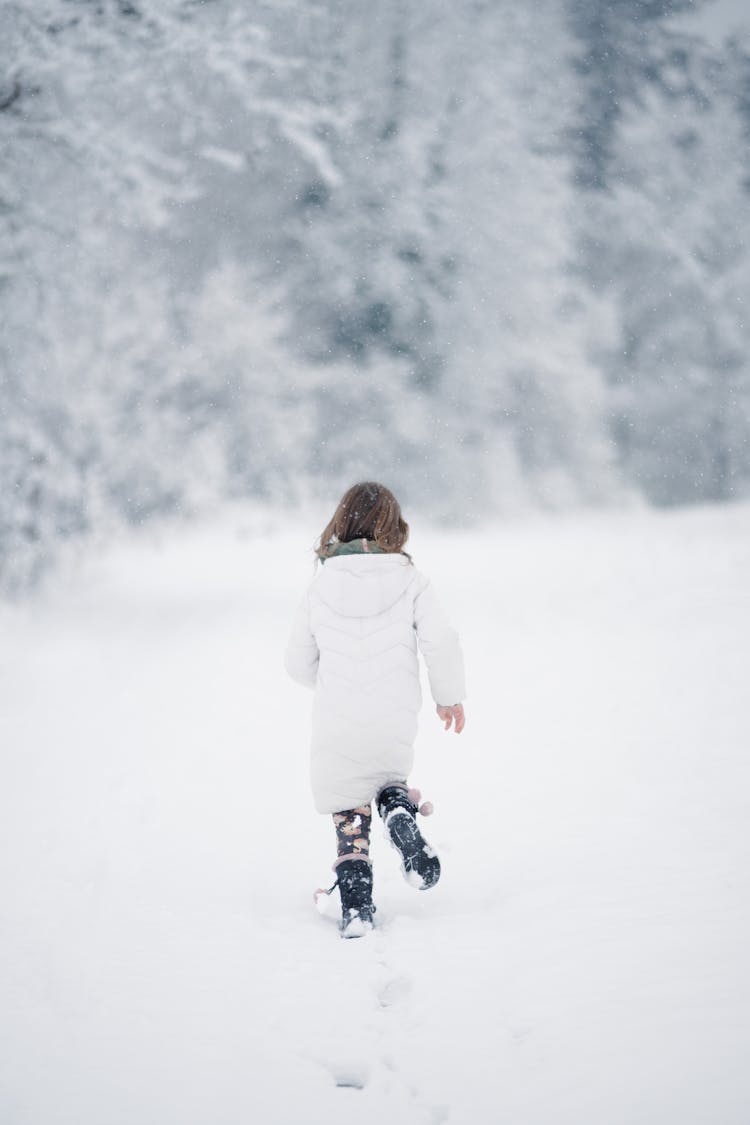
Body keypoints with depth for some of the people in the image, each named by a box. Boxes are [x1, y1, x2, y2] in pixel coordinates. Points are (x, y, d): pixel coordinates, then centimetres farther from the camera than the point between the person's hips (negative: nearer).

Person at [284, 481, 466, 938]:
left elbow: (299, 662, 9)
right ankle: (400, 812, -5)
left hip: (337, 726, 0)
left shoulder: (321, 587, 1)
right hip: (395, 721, 0)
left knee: (351, 815, 12)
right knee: (389, 778, 28)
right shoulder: (410, 580, -4)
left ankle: (356, 907, 3)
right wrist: (450, 696, 7)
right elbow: (442, 643, -10)